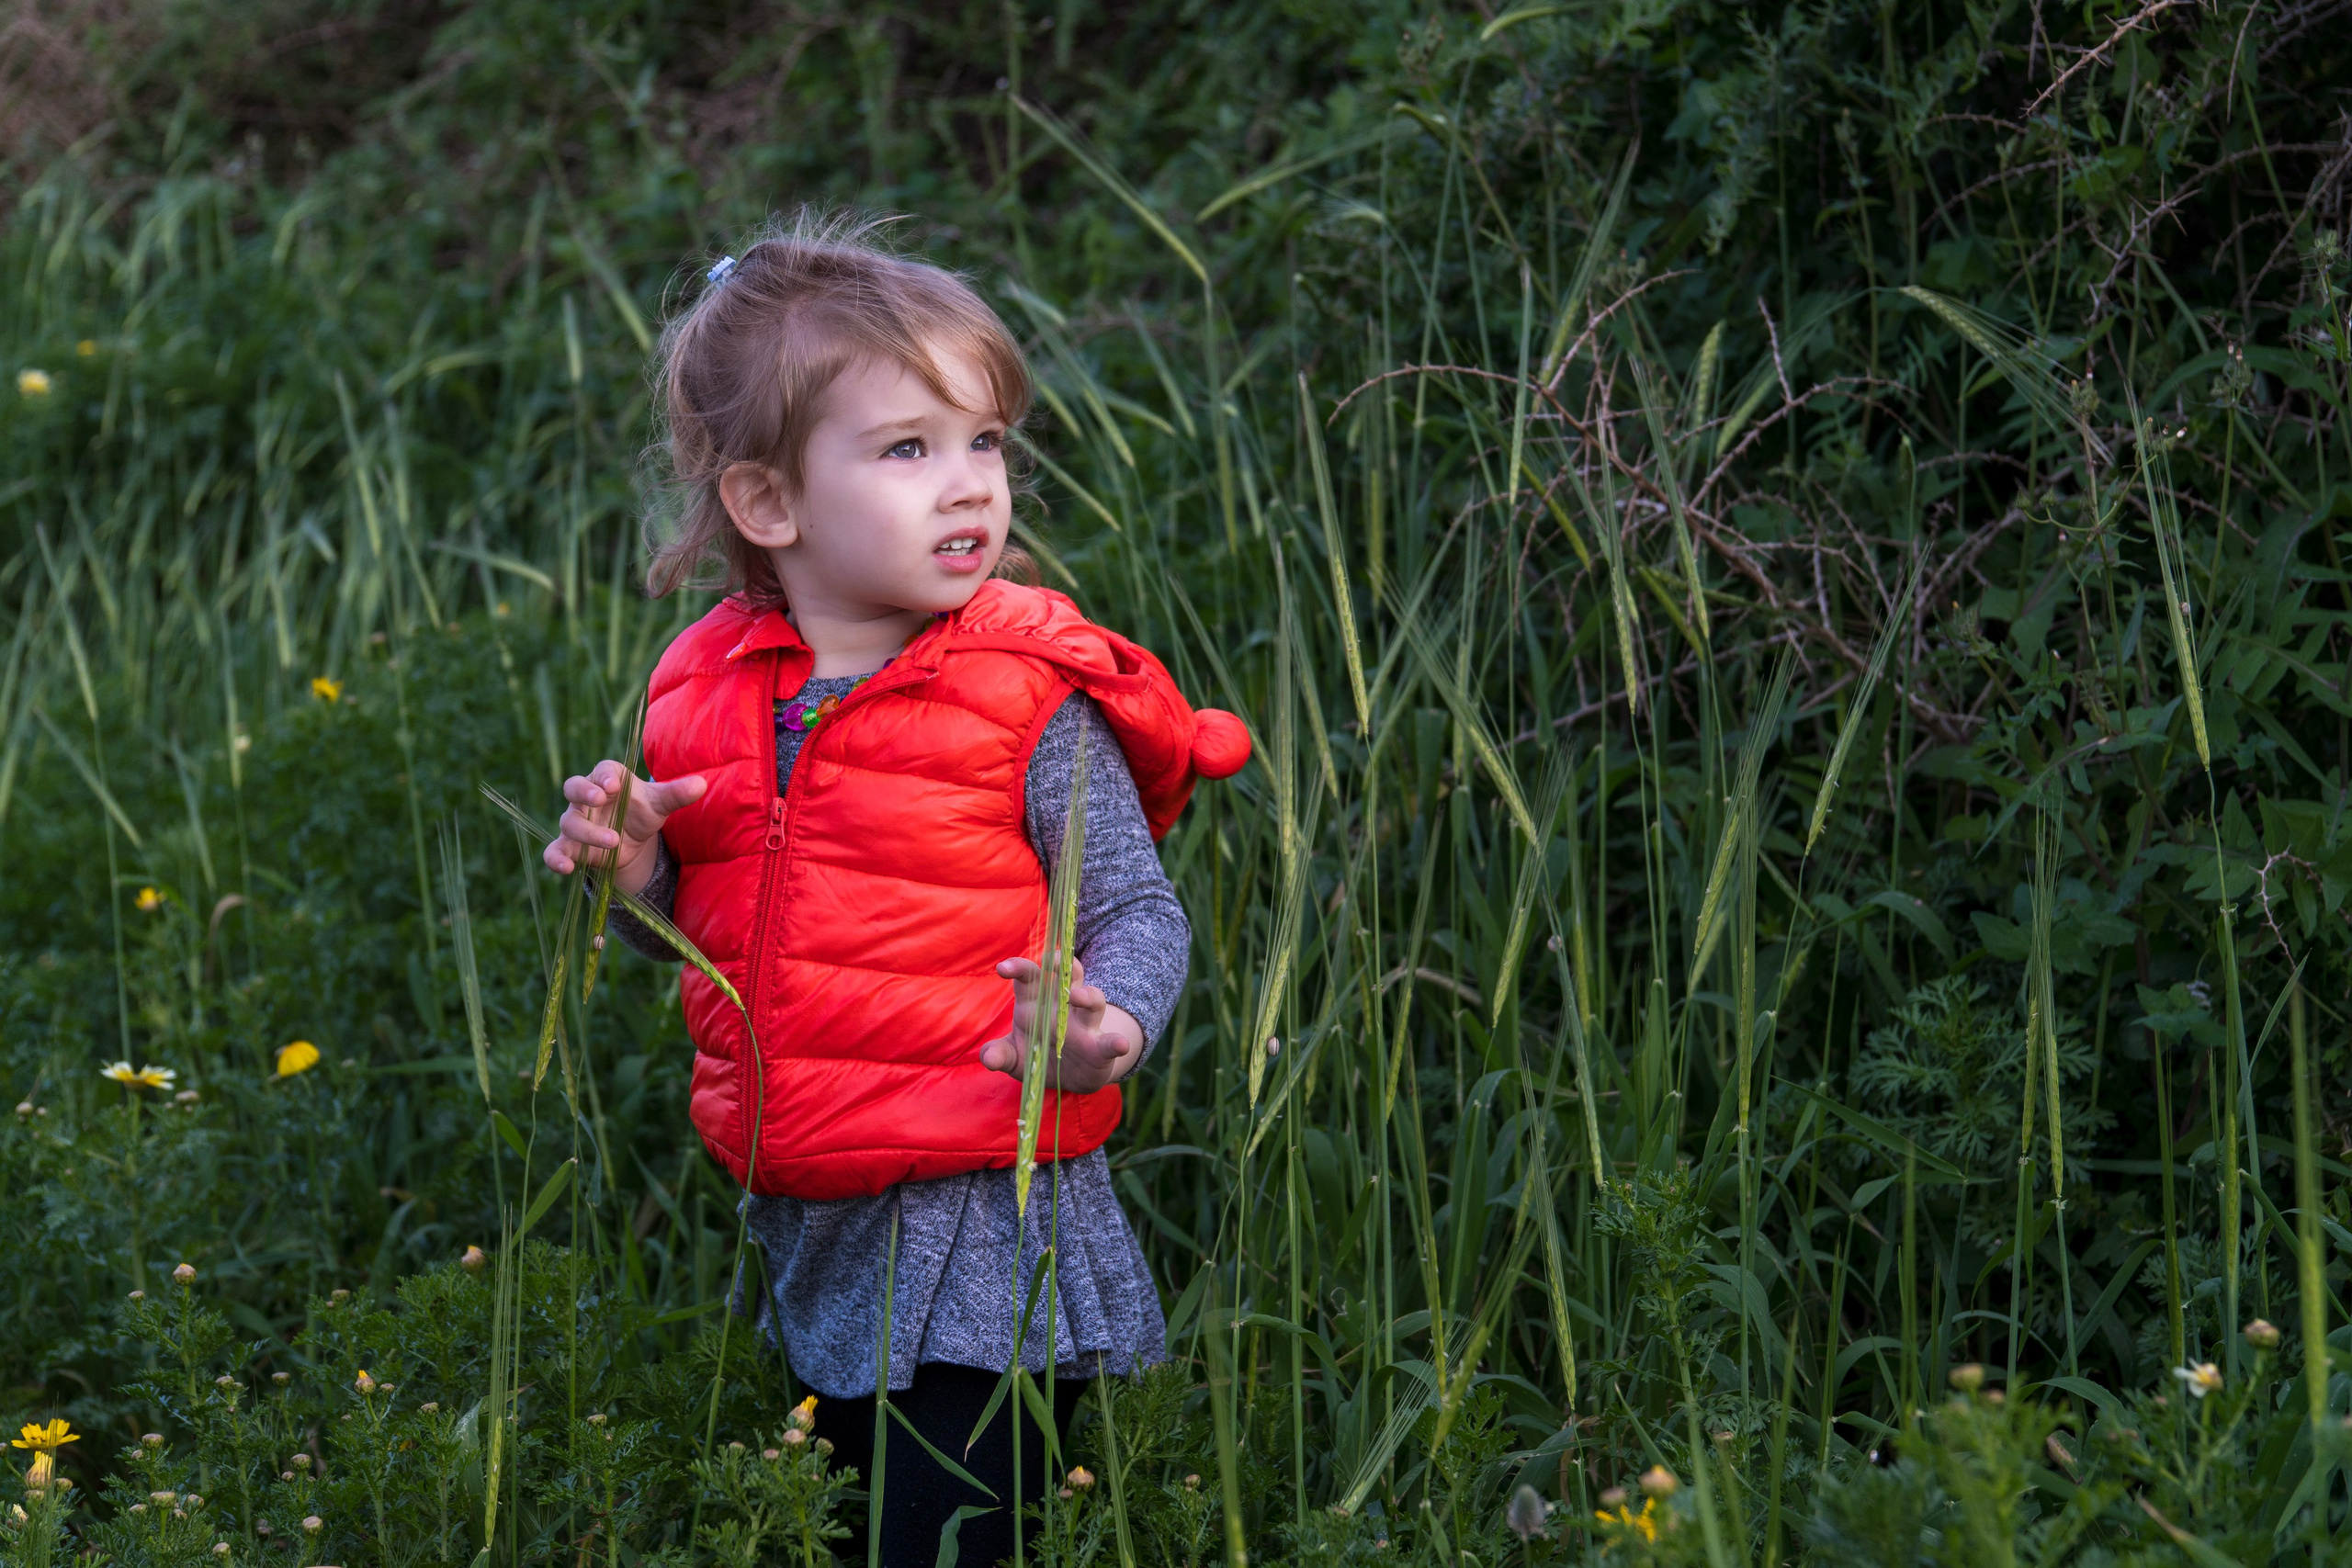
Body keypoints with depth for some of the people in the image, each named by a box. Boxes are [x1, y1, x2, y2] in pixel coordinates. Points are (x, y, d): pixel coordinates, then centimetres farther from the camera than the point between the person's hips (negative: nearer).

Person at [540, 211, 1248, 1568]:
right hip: (810, 1239, 6)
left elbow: (1138, 914, -10)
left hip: (982, 1227, -5)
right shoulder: (709, 692, 2)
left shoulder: (1035, 701, -12)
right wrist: (635, 873, -5)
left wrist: (1105, 1033, -31)